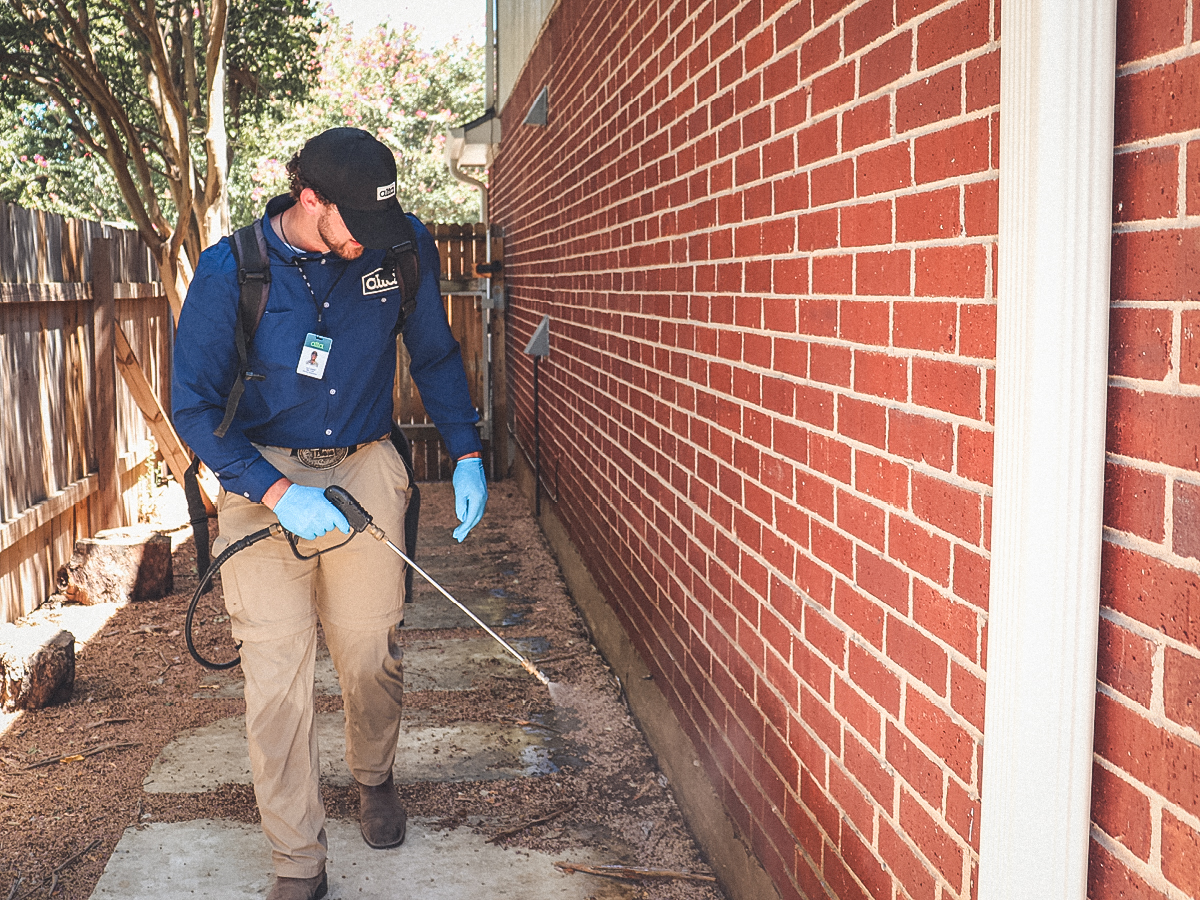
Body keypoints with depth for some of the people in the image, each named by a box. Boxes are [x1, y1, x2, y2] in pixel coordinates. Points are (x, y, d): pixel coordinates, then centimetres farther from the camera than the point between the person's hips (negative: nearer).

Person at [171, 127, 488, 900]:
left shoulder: (405, 244, -6)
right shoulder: (231, 271, -13)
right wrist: (277, 493, -20)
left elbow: (436, 354, 10)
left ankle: (375, 777, 39)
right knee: (276, 670, -4)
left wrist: (467, 455, 4)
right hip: (262, 475, -2)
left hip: (365, 468, 2)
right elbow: (194, 405, -9)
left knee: (373, 653, 7)